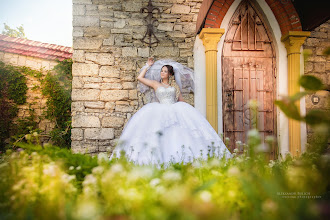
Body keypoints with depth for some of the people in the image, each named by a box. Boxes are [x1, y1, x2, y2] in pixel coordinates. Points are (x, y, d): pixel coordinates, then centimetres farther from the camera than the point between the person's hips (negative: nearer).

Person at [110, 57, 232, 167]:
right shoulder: (155, 84, 20)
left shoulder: (175, 86, 23)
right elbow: (140, 77, 16)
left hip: (175, 109, 1)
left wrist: (188, 109, 5)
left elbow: (181, 100, 20)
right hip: (161, 110, -1)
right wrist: (148, 66, 22)